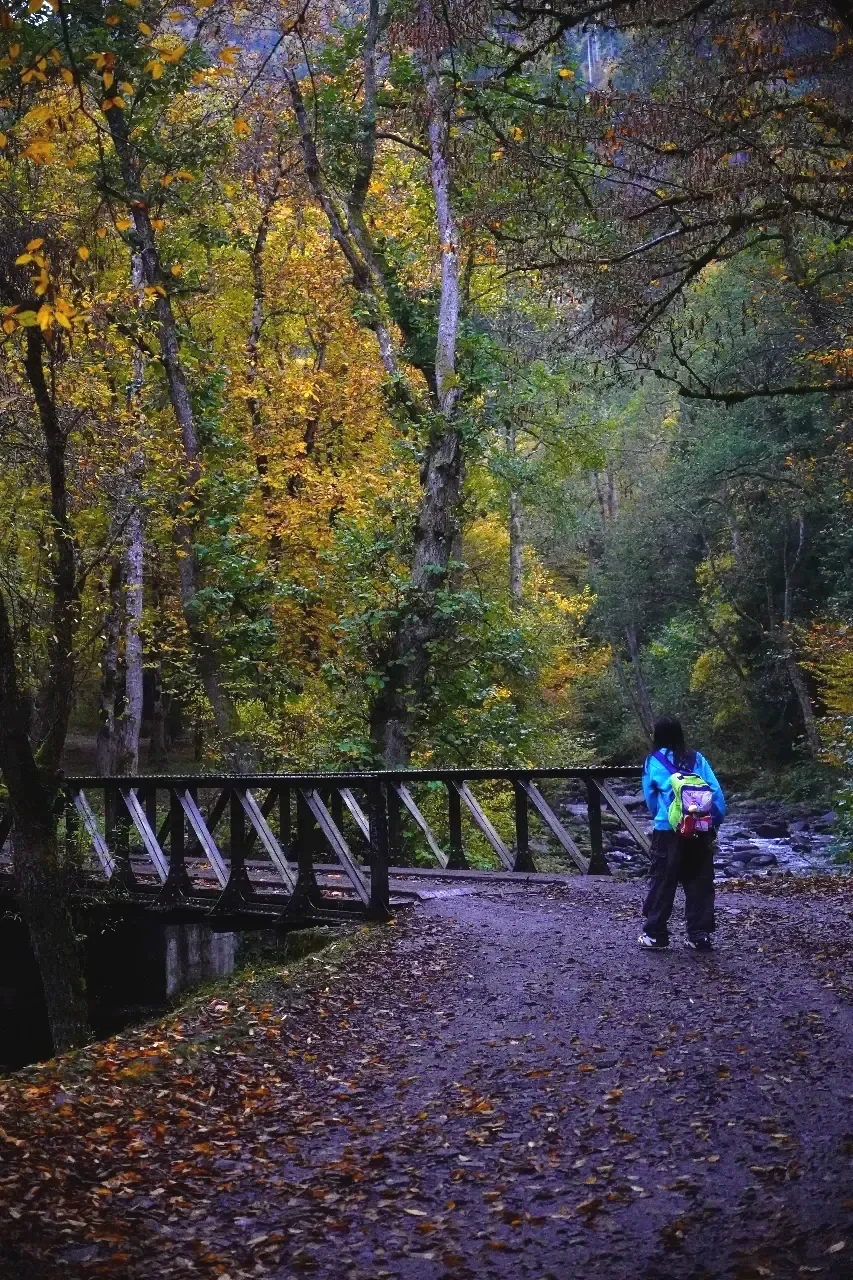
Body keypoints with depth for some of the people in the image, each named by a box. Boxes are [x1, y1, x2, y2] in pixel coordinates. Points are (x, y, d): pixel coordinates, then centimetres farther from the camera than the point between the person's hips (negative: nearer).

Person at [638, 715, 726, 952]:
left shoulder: (654, 761, 2)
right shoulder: (697, 759, 6)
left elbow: (650, 799, 11)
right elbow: (716, 793, 1)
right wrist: (716, 822, 8)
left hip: (668, 831, -2)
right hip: (700, 831, 2)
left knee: (662, 883, 6)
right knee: (700, 883, 9)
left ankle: (655, 934, 10)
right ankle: (700, 935, 11)